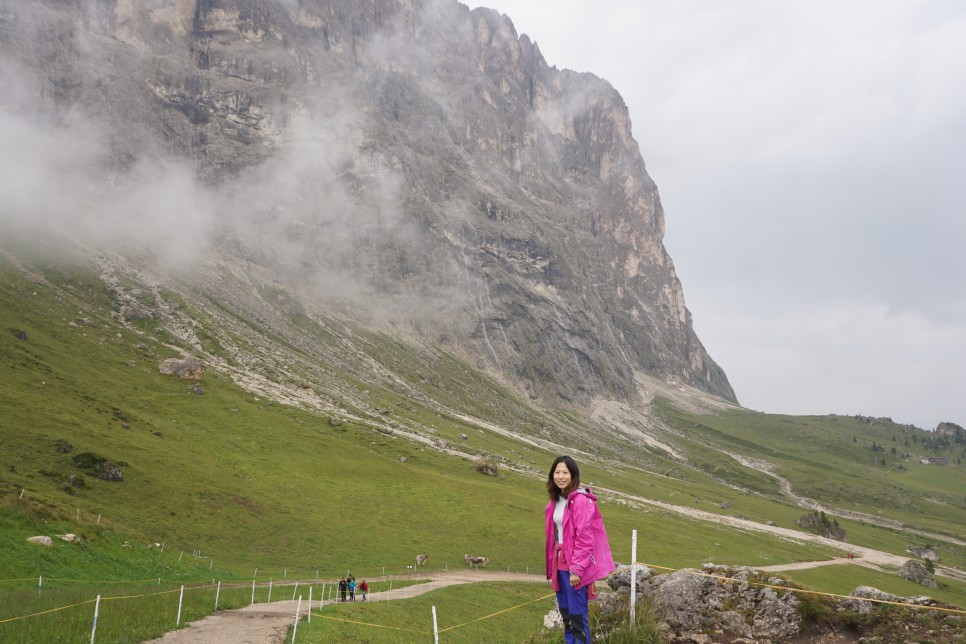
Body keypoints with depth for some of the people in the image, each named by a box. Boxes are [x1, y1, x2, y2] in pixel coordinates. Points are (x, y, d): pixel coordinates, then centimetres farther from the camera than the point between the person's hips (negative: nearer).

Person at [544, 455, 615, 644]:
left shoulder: (581, 500, -15)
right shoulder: (556, 500, 10)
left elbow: (584, 538, -18)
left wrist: (576, 569, -19)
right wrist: (551, 567, 15)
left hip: (575, 567, -8)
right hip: (560, 564, 8)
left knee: (577, 615, -4)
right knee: (565, 614, 15)